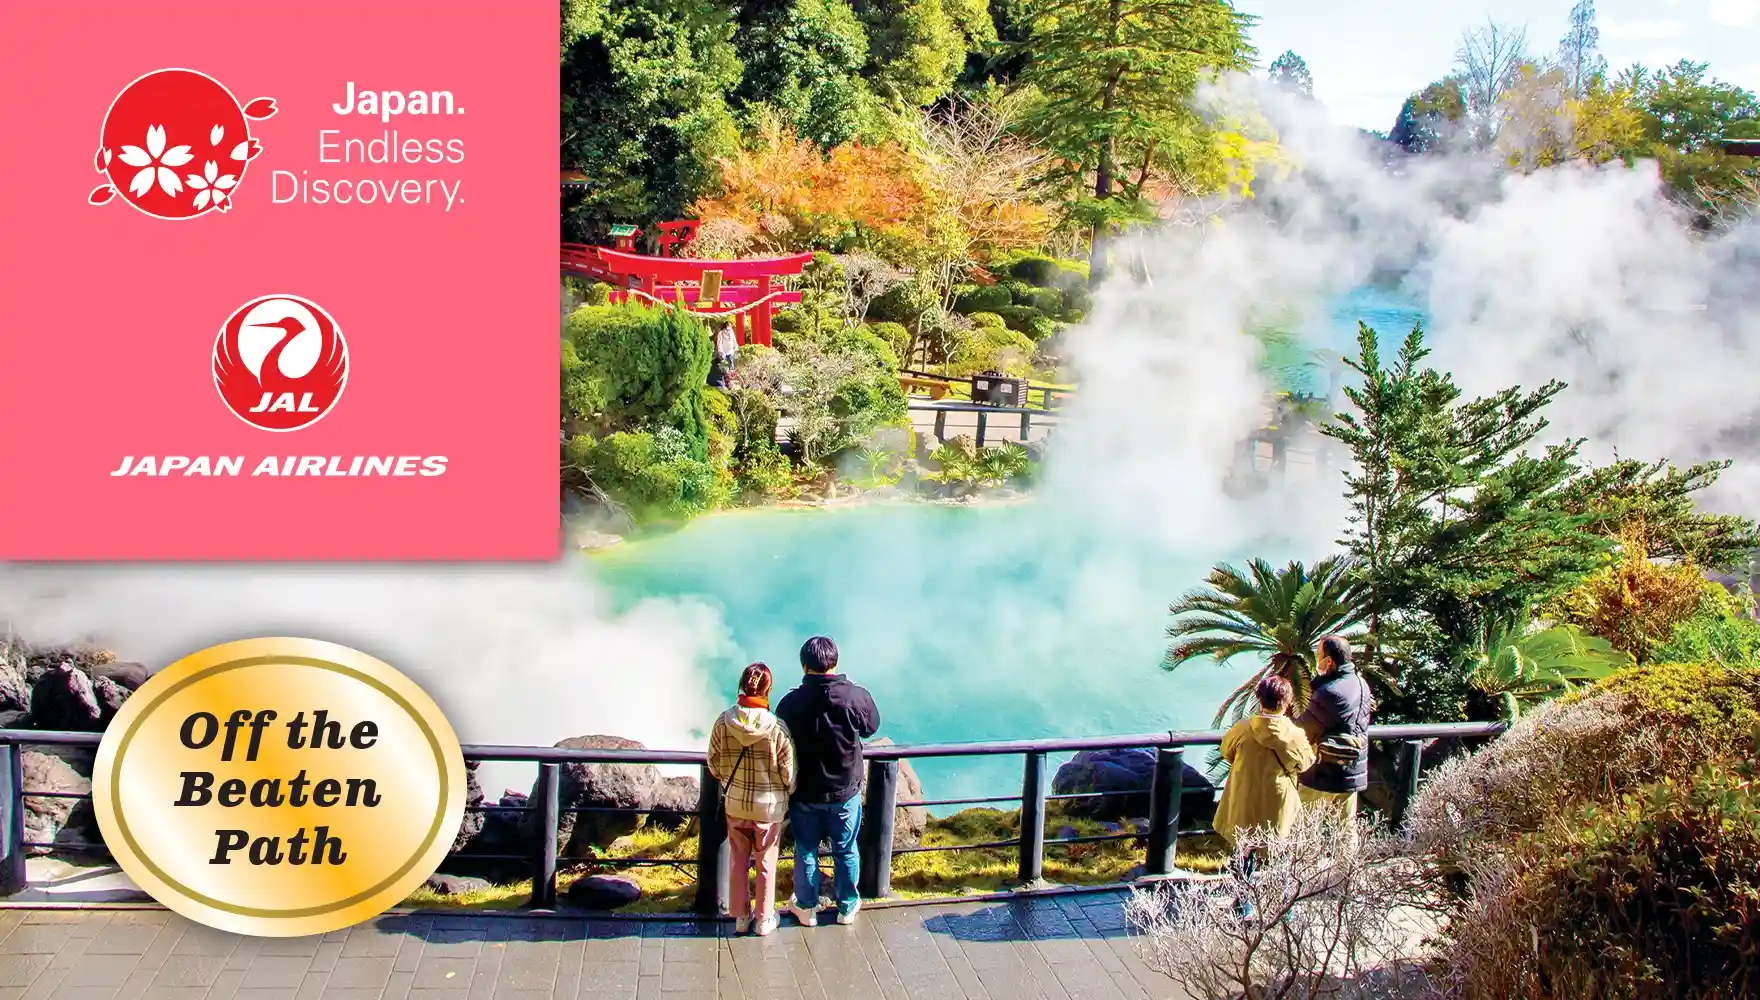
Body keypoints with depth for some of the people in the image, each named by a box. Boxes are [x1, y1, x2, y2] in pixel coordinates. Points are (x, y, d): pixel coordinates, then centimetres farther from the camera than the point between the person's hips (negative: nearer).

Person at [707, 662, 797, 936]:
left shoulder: (723, 722, -15)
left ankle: (741, 917, 32)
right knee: (766, 865, 16)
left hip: (735, 804, 2)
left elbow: (714, 765, -3)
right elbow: (788, 772, -13)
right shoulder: (776, 728, -22)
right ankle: (764, 920, 29)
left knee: (739, 862, 19)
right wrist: (788, 796, 8)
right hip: (769, 806, -2)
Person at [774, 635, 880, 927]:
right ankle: (847, 907, 32)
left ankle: (806, 908, 31)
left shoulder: (790, 703, -18)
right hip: (845, 793, 0)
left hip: (804, 793, 0)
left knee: (806, 851, 18)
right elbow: (872, 726, 1)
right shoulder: (856, 697, -20)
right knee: (845, 851, 18)